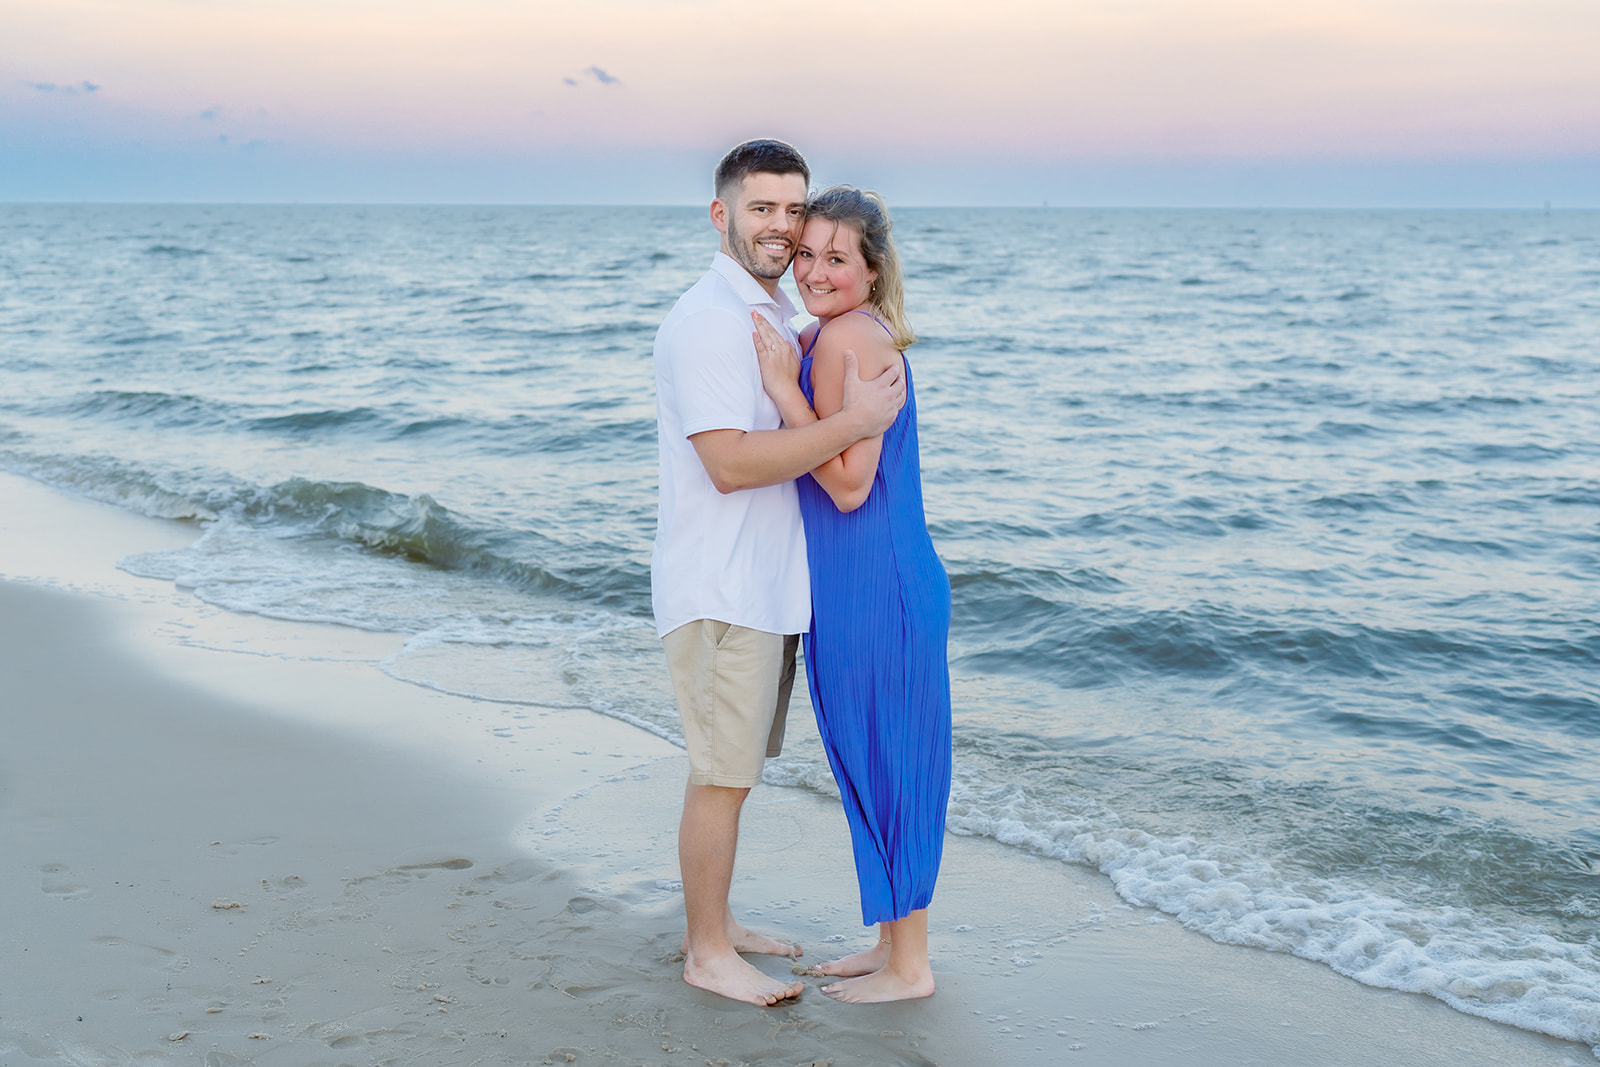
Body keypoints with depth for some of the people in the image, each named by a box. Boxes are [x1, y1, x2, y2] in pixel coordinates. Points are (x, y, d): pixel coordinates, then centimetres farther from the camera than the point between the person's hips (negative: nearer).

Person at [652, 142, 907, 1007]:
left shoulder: (779, 314, 15)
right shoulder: (706, 319, -16)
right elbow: (730, 461, -25)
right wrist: (855, 420, -25)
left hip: (767, 585, 9)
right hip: (719, 589, -9)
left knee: (730, 768, 17)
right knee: (722, 774, -1)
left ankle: (713, 925, 29)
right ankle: (708, 953, 11)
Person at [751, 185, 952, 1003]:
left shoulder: (847, 337, -17)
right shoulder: (863, 335, 14)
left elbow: (849, 484, -20)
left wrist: (784, 389, -20)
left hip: (874, 588, -10)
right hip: (871, 582, 10)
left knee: (886, 763, 1)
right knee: (880, 765, 17)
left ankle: (909, 967, 14)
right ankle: (896, 943, 30)